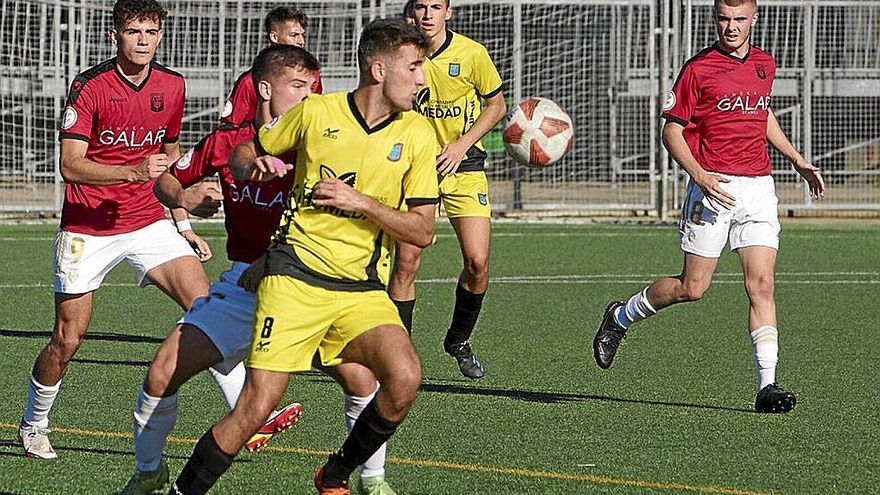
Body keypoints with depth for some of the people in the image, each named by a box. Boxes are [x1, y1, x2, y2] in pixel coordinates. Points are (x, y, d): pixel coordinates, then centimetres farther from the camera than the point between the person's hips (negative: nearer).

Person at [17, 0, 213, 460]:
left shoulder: (172, 86, 4)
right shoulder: (90, 87, -12)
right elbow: (70, 164, -19)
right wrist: (133, 172, -31)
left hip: (148, 222, 4)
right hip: (86, 228, -3)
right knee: (67, 339, 2)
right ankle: (33, 426, 26)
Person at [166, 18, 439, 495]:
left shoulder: (417, 134, 3)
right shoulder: (316, 112, 1)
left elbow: (422, 230, 1)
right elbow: (241, 156, 15)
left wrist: (362, 203, -12)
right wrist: (254, 166, -9)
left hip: (363, 289, 2)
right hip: (296, 274, -2)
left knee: (404, 379, -24)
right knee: (256, 408, -13)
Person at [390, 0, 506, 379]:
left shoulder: (472, 53, -7)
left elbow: (497, 105, 4)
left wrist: (463, 144, -8)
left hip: (463, 166, 0)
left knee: (477, 262, -8)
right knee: (406, 263, -9)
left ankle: (459, 341, 17)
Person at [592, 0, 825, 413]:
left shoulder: (764, 64, 12)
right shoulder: (698, 69, -6)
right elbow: (671, 130, -4)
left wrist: (797, 160, 27)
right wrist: (700, 175, -18)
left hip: (758, 188, 4)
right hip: (713, 188, -4)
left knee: (761, 284, -6)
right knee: (692, 287, -2)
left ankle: (767, 386, -9)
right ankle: (620, 318, 24)